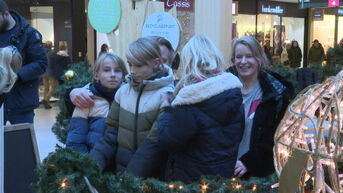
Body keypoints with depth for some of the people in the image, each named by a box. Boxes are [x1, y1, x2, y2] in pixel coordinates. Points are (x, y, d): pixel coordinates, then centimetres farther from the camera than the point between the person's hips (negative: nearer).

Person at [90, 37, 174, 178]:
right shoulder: (123, 91, 6)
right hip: (120, 171, 4)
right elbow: (111, 135, 7)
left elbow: (155, 145, -15)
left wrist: (129, 177, -20)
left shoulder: (166, 95, -9)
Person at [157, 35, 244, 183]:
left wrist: (166, 111, -5)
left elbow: (168, 142, -19)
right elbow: (238, 134, 6)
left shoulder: (190, 99, -25)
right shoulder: (234, 89, -5)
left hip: (194, 178, -5)